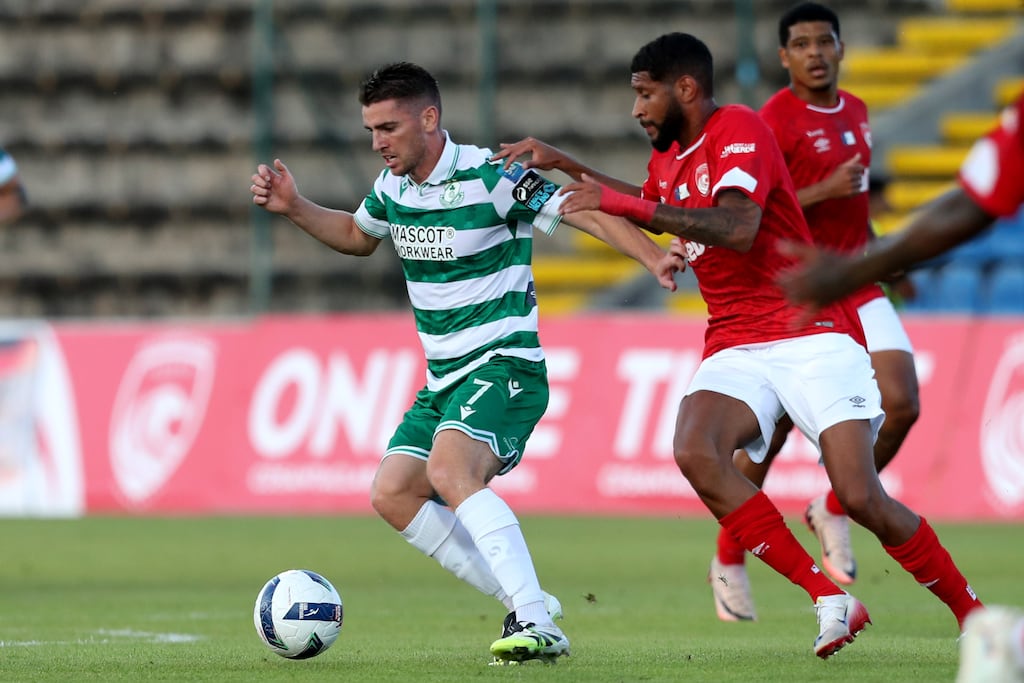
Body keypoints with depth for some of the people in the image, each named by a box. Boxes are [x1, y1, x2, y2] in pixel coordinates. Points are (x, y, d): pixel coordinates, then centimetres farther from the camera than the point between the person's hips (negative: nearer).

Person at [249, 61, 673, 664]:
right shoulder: (393, 186, 8)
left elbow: (588, 215, -18)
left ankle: (538, 623, -35)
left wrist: (657, 258, -33)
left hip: (503, 366, -9)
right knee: (393, 493, -3)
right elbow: (357, 236, 31)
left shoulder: (488, 177, -16)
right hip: (445, 378, 9)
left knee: (449, 472, -31)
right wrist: (295, 207, 15)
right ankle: (525, 605, 1)